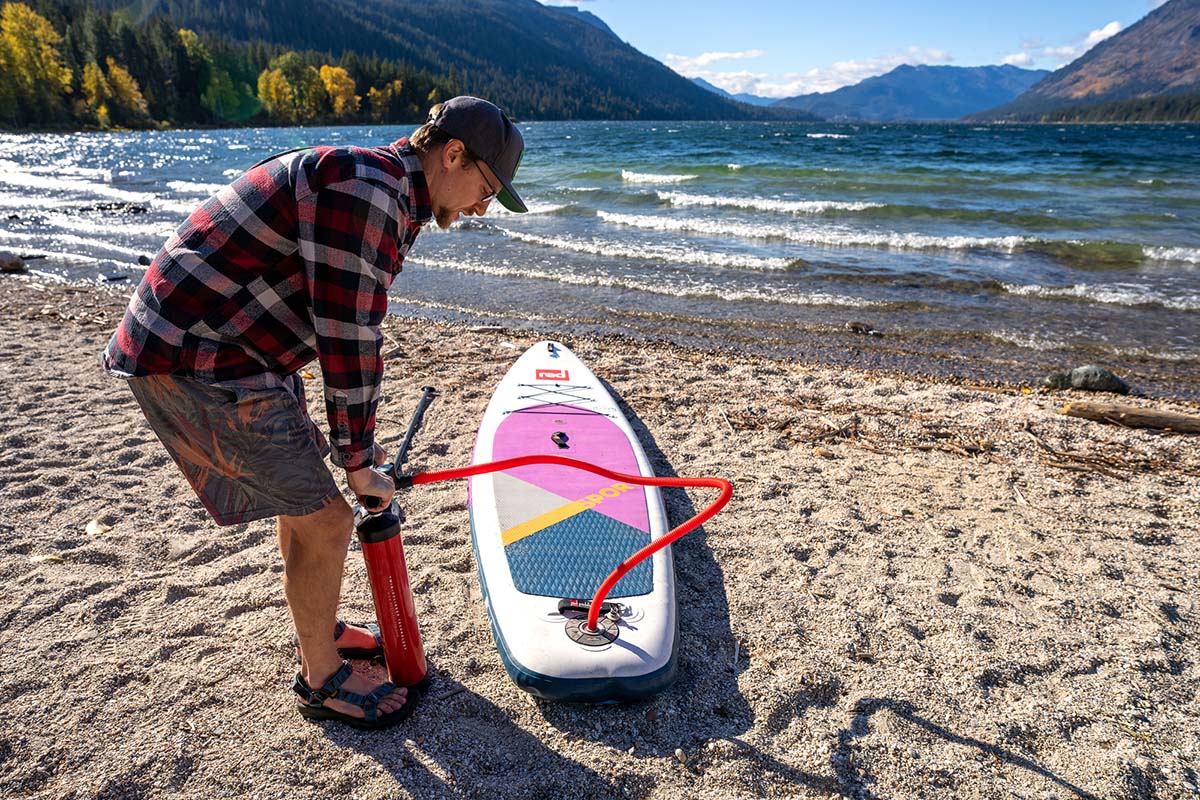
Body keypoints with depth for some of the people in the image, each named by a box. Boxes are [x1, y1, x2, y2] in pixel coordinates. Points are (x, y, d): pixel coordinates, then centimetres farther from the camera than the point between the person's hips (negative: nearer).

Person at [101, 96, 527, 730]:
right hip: (193, 362, -10)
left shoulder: (386, 193, 14)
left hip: (227, 345, 10)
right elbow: (347, 339, -21)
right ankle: (323, 680, 17)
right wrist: (359, 460, -11)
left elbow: (350, 331, 17)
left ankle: (320, 629, 40)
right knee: (324, 518, -4)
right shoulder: (365, 190, -20)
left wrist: (357, 443, 17)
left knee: (305, 495, 20)